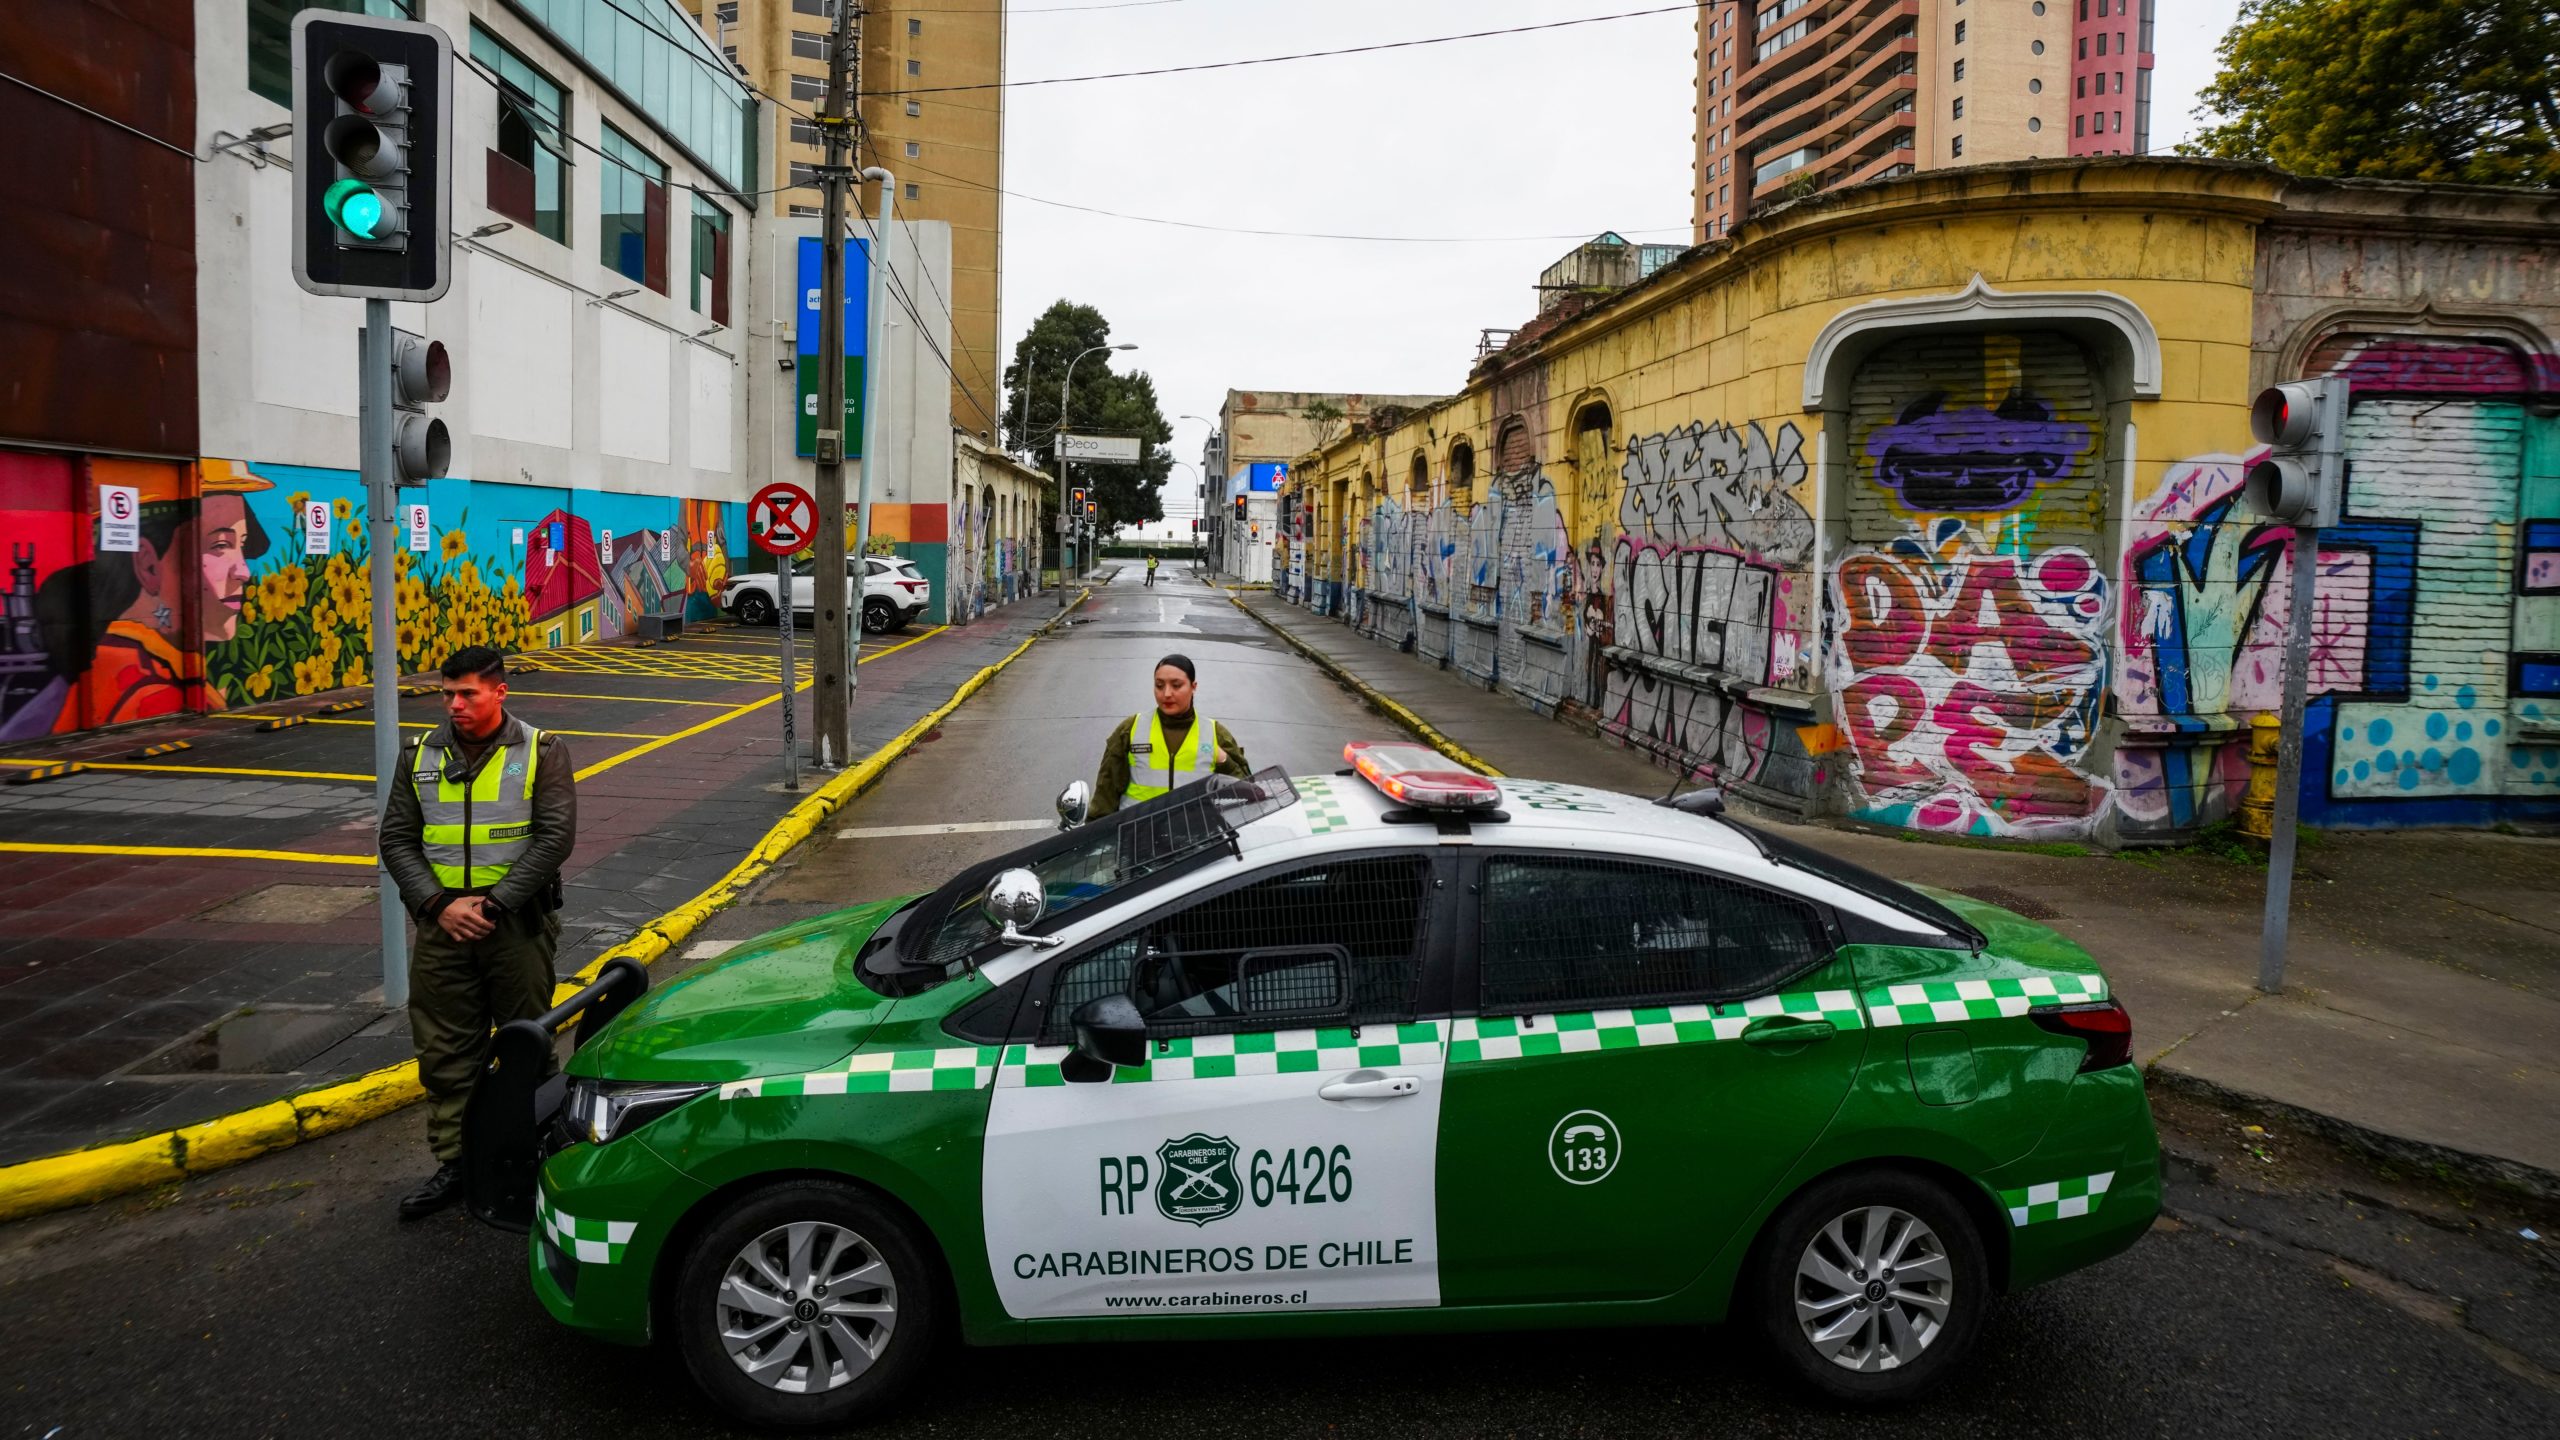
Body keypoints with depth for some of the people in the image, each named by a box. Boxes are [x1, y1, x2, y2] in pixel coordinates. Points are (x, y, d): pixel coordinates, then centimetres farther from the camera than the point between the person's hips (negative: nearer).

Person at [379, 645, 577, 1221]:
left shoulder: (540, 752, -4)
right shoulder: (423, 756, 7)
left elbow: (555, 835, -11)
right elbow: (397, 838, 5)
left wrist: (493, 904, -16)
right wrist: (438, 904, -10)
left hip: (518, 924, -3)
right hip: (442, 925, 3)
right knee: (445, 1053, 7)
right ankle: (454, 1162, 18)